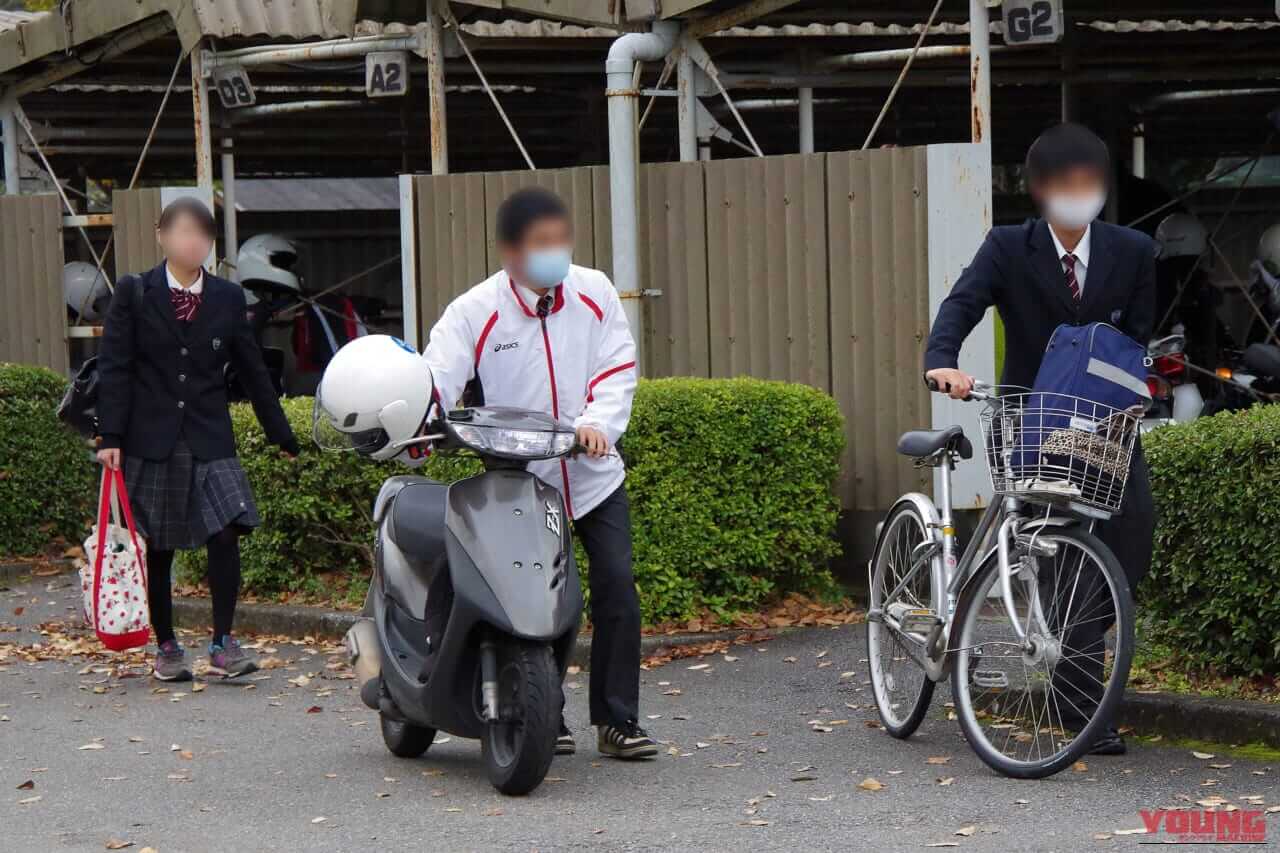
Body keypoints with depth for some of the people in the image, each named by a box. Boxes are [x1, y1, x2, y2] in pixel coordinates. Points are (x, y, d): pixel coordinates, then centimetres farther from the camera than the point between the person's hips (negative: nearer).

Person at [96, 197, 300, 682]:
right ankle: (166, 647, 16)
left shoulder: (228, 299, 7)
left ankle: (223, 645, -3)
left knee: (225, 535, -12)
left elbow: (252, 373, 12)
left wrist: (285, 440, 14)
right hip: (150, 441, -1)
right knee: (156, 548, 4)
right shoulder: (134, 295, 0)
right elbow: (114, 369, -4)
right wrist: (111, 437, -13)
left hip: (210, 441, 1)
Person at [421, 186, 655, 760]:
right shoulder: (474, 312, -9)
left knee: (617, 589, -6)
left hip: (593, 476, 2)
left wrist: (597, 422, -18)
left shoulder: (594, 293, 1)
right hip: (518, 482, -2)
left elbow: (617, 368, 0)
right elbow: (436, 379, -17)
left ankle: (617, 719, 3)